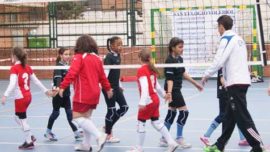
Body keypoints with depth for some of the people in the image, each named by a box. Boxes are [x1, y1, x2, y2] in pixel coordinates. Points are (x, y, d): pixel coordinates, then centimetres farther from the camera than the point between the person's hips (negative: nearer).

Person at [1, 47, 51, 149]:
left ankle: (29, 142, 11)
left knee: (22, 120, 4)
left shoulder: (14, 68, -13)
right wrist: (45, 90, 22)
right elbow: (36, 81, 13)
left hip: (20, 98, -8)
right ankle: (30, 136, 22)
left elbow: (12, 84, -25)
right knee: (18, 118, 22)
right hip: (28, 96, 8)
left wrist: (5, 95, -30)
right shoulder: (27, 67, 8)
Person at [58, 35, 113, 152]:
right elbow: (102, 76, 17)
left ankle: (99, 136, -20)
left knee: (77, 118, -6)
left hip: (83, 94, -7)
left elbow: (72, 73, -21)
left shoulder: (79, 57, -9)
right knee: (86, 118, 17)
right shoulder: (97, 58, 10)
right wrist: (108, 88, 31)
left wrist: (63, 87, -22)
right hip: (94, 93, 8)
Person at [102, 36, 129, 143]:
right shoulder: (109, 57, -15)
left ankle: (108, 126, 19)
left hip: (116, 87, 8)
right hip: (108, 87, -8)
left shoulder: (118, 56, 10)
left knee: (124, 107, 7)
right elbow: (105, 72, -25)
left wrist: (120, 86, 22)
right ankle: (108, 135, 11)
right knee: (111, 109, -2)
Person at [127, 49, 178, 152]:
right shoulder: (151, 69, 9)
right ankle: (172, 143, 10)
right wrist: (163, 94, 34)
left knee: (141, 123, 4)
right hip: (155, 100, 8)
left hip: (148, 101, -8)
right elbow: (156, 85, 17)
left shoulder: (141, 70, -15)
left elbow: (145, 87, -23)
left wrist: (142, 102, -27)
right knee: (156, 122, 13)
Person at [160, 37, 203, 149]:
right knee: (184, 112, -6)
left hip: (177, 90, 9)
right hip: (173, 90, -9)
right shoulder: (170, 60, -19)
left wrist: (195, 83, 24)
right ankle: (179, 139, 6)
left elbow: (183, 73, 19)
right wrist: (169, 92, -36)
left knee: (172, 113, 13)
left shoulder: (179, 59, 7)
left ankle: (164, 139, 20)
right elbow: (169, 78, -24)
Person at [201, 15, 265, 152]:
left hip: (236, 83, -9)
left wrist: (206, 75, -4)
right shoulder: (238, 38, 18)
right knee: (229, 116, 13)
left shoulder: (227, 38, -9)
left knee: (242, 117, -7)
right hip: (241, 81, 9)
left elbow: (219, 60, -16)